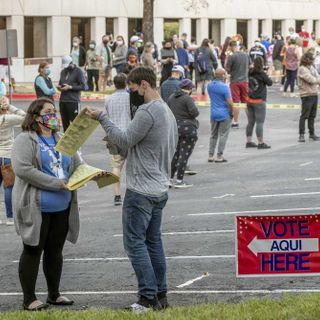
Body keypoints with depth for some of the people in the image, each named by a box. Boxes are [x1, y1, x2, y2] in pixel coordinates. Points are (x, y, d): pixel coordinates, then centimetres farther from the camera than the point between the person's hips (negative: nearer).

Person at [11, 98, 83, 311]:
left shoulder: (62, 141, 13)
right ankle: (29, 299, 7)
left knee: (55, 251, 13)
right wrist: (56, 183, -22)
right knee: (33, 251, 1)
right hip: (36, 209, -6)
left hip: (62, 208, 6)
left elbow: (77, 166, 15)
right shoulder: (26, 140, -9)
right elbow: (23, 169, -20)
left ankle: (54, 294, 25)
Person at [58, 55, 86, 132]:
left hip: (73, 101, -6)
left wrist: (70, 87, -15)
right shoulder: (63, 71, 16)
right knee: (65, 123, 9)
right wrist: (59, 86, 4)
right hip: (63, 101, 6)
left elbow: (83, 86, -7)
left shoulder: (78, 71, -2)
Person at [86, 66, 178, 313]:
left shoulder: (147, 112, -18)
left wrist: (102, 118, -10)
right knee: (154, 241, 14)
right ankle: (161, 295, 15)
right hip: (160, 189, 10)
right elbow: (172, 149, 21)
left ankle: (149, 297, -7)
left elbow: (125, 141, -15)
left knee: (135, 242, -5)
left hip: (141, 190, -10)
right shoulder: (168, 113, 14)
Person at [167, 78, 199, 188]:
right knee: (184, 155, -2)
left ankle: (170, 178, 16)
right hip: (188, 129, -7)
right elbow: (194, 112, -22)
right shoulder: (187, 98, -14)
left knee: (175, 154, 16)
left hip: (174, 128, 7)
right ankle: (179, 180, -1)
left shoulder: (171, 97, 8)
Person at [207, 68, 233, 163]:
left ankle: (210, 156, 15)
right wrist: (232, 112, -2)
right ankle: (219, 156, 3)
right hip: (224, 114, -6)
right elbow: (229, 102, -20)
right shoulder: (224, 87, -18)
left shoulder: (209, 85, 2)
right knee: (223, 135, 3)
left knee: (213, 135, 16)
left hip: (213, 113, 6)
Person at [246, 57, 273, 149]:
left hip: (249, 100, 6)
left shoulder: (250, 73, 1)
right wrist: (268, 77, 9)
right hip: (259, 101, -6)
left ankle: (249, 141, 18)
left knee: (251, 122, 14)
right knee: (260, 123, -3)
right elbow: (270, 83, -6)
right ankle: (260, 143, -3)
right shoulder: (261, 74, -15)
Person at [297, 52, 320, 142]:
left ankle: (312, 133, 23)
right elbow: (311, 80, -19)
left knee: (312, 116, 15)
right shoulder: (302, 69, -14)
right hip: (307, 95, -8)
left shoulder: (312, 67, 13)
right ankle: (301, 135, -2)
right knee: (304, 116, -5)